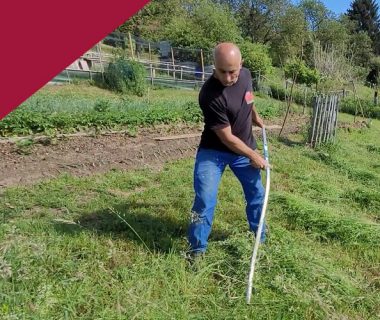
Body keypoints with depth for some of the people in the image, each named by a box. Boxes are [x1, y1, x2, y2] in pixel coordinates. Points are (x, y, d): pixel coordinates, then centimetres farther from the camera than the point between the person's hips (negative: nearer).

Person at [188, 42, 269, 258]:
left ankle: (261, 239, 36)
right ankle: (197, 249, 8)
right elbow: (227, 137, -24)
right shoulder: (210, 94, -31)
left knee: (257, 194, 14)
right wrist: (253, 155, -16)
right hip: (213, 151, -6)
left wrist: (257, 118, 27)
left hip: (245, 147, 6)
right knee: (205, 199, -11)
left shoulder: (246, 75, -11)